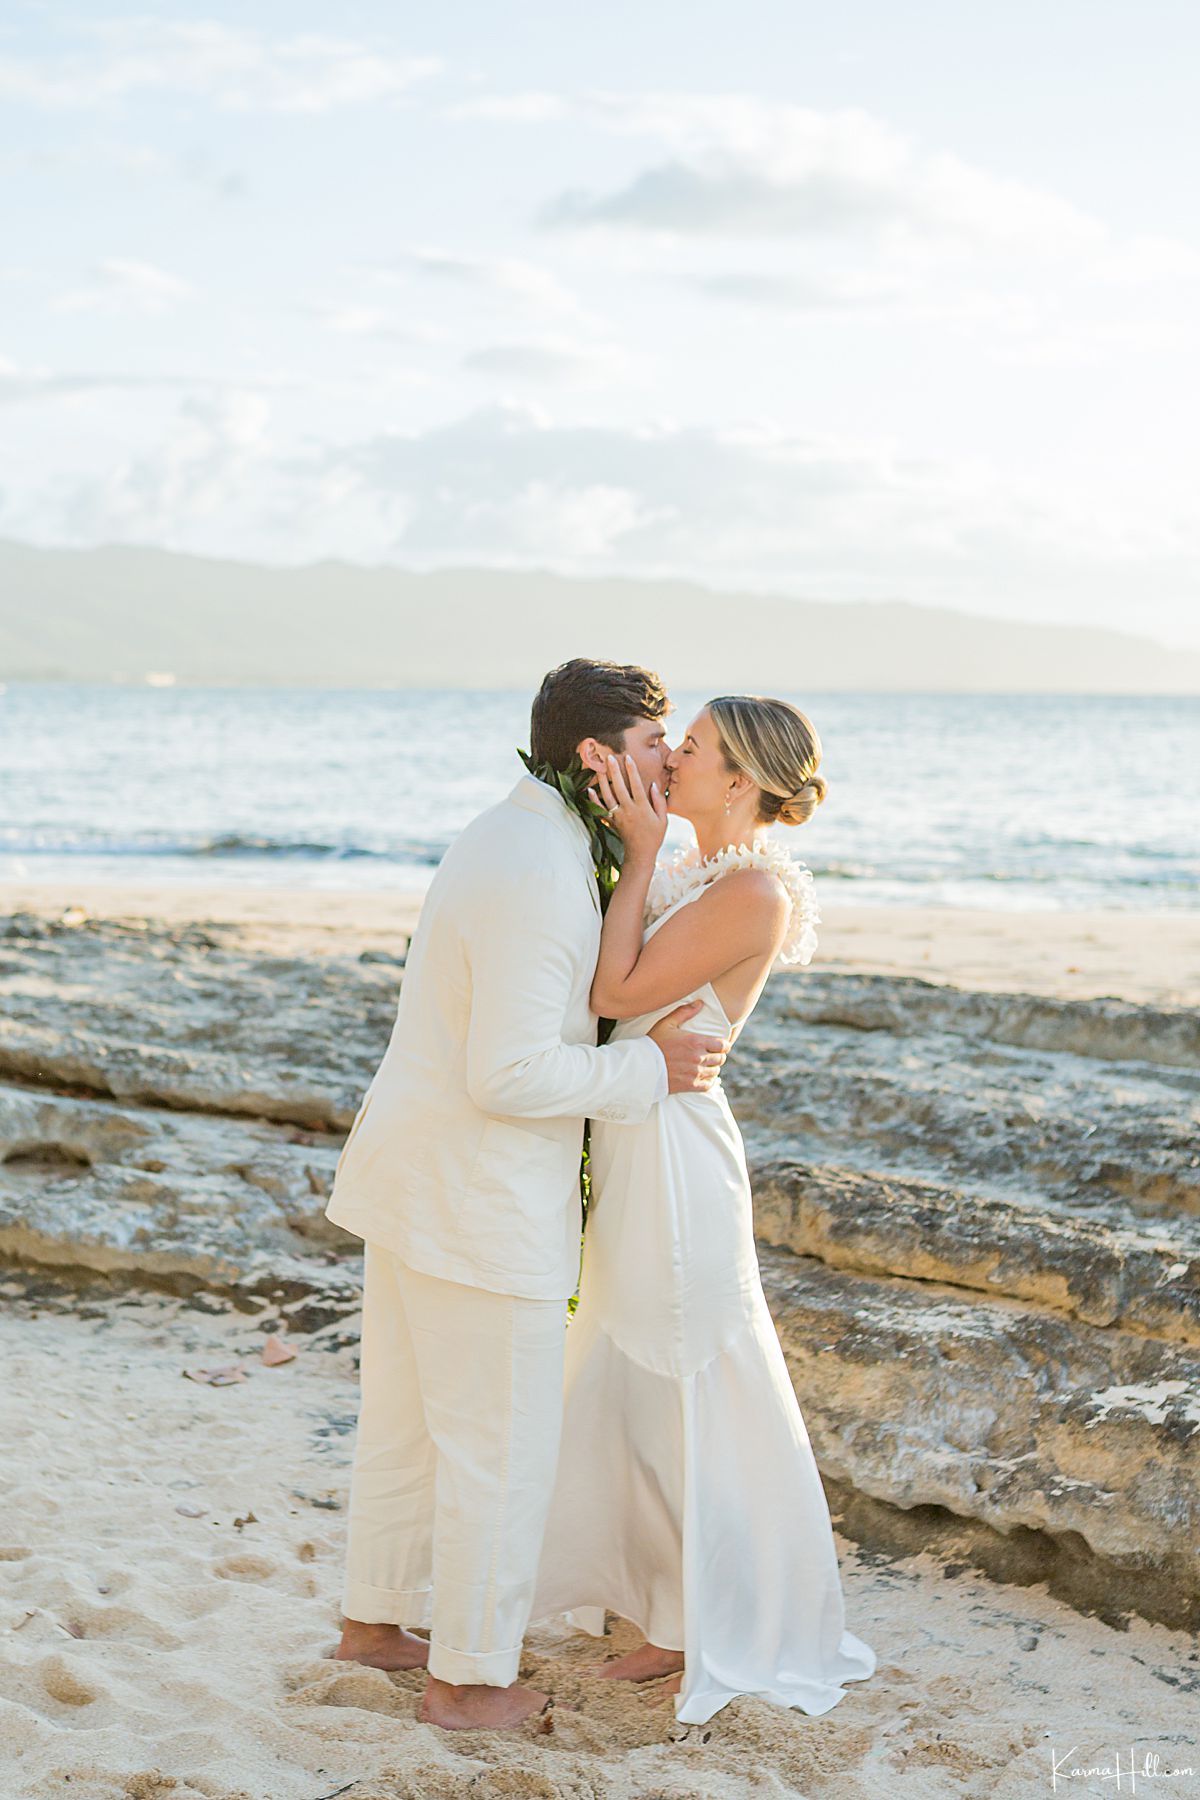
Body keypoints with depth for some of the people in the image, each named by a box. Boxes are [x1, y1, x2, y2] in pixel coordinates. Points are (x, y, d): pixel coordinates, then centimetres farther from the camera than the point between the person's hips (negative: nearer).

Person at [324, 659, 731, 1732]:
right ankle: (469, 1678, 18)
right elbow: (508, 1074, -27)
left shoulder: (511, 839, 9)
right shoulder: (539, 878, -24)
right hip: (480, 1202, -10)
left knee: (406, 1417, 22)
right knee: (501, 1445, 5)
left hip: (408, 1179, 10)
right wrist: (649, 1071, -16)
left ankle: (376, 1620, 37)